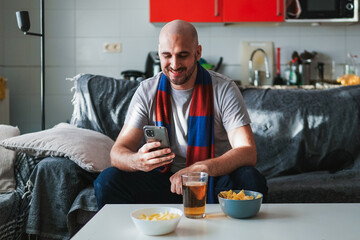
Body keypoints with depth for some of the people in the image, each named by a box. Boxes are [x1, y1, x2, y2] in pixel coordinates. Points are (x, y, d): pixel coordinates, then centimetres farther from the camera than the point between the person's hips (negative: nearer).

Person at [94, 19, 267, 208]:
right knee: (108, 180, -22)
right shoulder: (147, 91, -1)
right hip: (165, 179, 2)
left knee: (249, 179, -32)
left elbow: (247, 152, -17)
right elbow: (118, 152, -6)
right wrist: (138, 161, -32)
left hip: (213, 180, -1)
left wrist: (199, 169, -35)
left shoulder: (224, 89, -8)